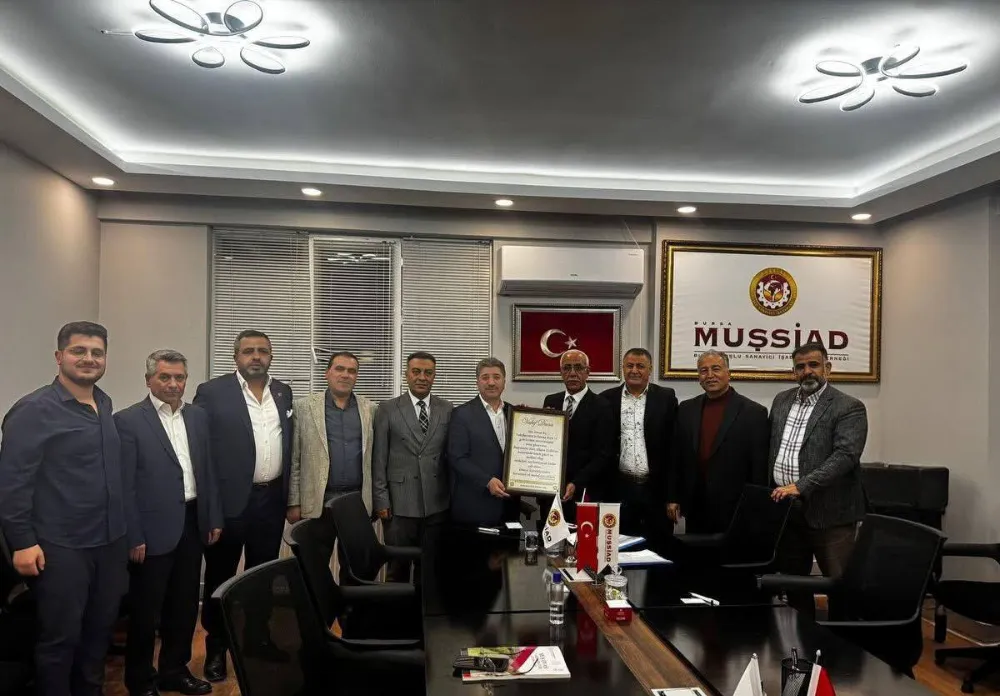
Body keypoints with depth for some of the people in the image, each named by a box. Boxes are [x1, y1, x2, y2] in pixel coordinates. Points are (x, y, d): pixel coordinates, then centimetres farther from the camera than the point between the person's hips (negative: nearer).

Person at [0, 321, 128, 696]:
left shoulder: (104, 404, 8)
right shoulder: (34, 409, -12)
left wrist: (123, 528, 12)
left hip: (110, 542, 7)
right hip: (60, 547, -6)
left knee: (101, 630, 18)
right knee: (60, 637, 7)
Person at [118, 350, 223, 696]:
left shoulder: (198, 416, 8)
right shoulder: (127, 420, -9)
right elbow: (124, 485, -11)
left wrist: (214, 518, 9)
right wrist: (134, 537, -13)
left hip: (192, 524, 5)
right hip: (154, 529, -5)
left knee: (185, 604, 16)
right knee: (146, 610, 9)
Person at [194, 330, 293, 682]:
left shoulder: (283, 392, 8)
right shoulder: (212, 392, -8)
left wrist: (290, 495, 9)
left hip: (271, 499, 4)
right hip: (229, 501, -4)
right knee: (220, 576, 10)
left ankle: (259, 639, 31)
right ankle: (216, 648, 27)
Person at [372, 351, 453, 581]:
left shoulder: (447, 409, 7)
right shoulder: (387, 409, 1)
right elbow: (378, 458, 0)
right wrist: (381, 500, -5)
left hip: (437, 503, 2)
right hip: (400, 503, -1)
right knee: (398, 567, 7)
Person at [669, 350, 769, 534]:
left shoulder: (753, 412, -6)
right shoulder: (686, 409, 7)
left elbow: (759, 468, -5)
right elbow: (677, 457, 11)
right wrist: (673, 497, 8)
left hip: (735, 509, -3)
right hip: (695, 508, 4)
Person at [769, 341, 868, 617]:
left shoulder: (849, 408, -8)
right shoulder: (782, 401, 11)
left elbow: (845, 456, -19)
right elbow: (770, 448, 18)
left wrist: (800, 487, -25)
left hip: (828, 512, -6)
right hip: (786, 508, 6)